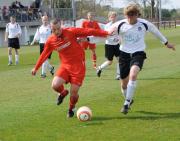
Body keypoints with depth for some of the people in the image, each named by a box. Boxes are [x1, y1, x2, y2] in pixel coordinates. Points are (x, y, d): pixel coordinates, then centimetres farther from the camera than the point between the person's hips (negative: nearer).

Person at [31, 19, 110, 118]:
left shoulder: (71, 32, -14)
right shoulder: (50, 41, -3)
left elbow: (89, 32, -15)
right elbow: (44, 55, 12)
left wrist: (106, 33, -19)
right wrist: (36, 68, 19)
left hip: (78, 65, -3)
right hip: (65, 65, 3)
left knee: (74, 92, -4)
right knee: (55, 85, -19)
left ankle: (71, 109, 28)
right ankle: (63, 93, 18)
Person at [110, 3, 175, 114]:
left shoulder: (144, 24, -6)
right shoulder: (120, 25, -10)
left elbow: (155, 31, 13)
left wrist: (166, 42, 26)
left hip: (138, 54, -2)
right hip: (125, 54, 2)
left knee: (133, 74, -30)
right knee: (124, 83, 8)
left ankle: (127, 103, -20)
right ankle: (129, 100, 41)